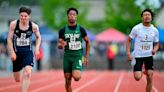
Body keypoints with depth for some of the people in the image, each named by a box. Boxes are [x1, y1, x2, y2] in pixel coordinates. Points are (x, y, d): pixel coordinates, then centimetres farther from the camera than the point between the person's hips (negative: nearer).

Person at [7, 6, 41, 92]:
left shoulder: (34, 26, -8)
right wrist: (12, 52, -11)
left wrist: (37, 49, -1)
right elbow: (9, 39, -3)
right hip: (16, 52, 1)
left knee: (27, 73, -24)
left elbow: (38, 37, 11)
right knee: (17, 79, 9)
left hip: (28, 52, -1)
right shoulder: (14, 24, -10)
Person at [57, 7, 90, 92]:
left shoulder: (81, 29, -1)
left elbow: (87, 42, 9)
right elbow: (59, 45, 5)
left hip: (77, 56, -2)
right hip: (67, 56, 2)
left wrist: (86, 57, 6)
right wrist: (61, 45, -20)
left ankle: (77, 73, 15)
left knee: (76, 77, -22)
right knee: (67, 81, 2)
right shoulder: (62, 31, 1)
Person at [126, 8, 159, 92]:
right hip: (138, 56, -3)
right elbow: (129, 40, 0)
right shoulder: (136, 28, -8)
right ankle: (140, 72, 27)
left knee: (150, 78, -2)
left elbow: (156, 44, 11)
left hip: (149, 56, 3)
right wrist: (128, 53, -10)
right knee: (137, 78, -11)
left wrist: (155, 50, -12)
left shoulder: (155, 30, 0)